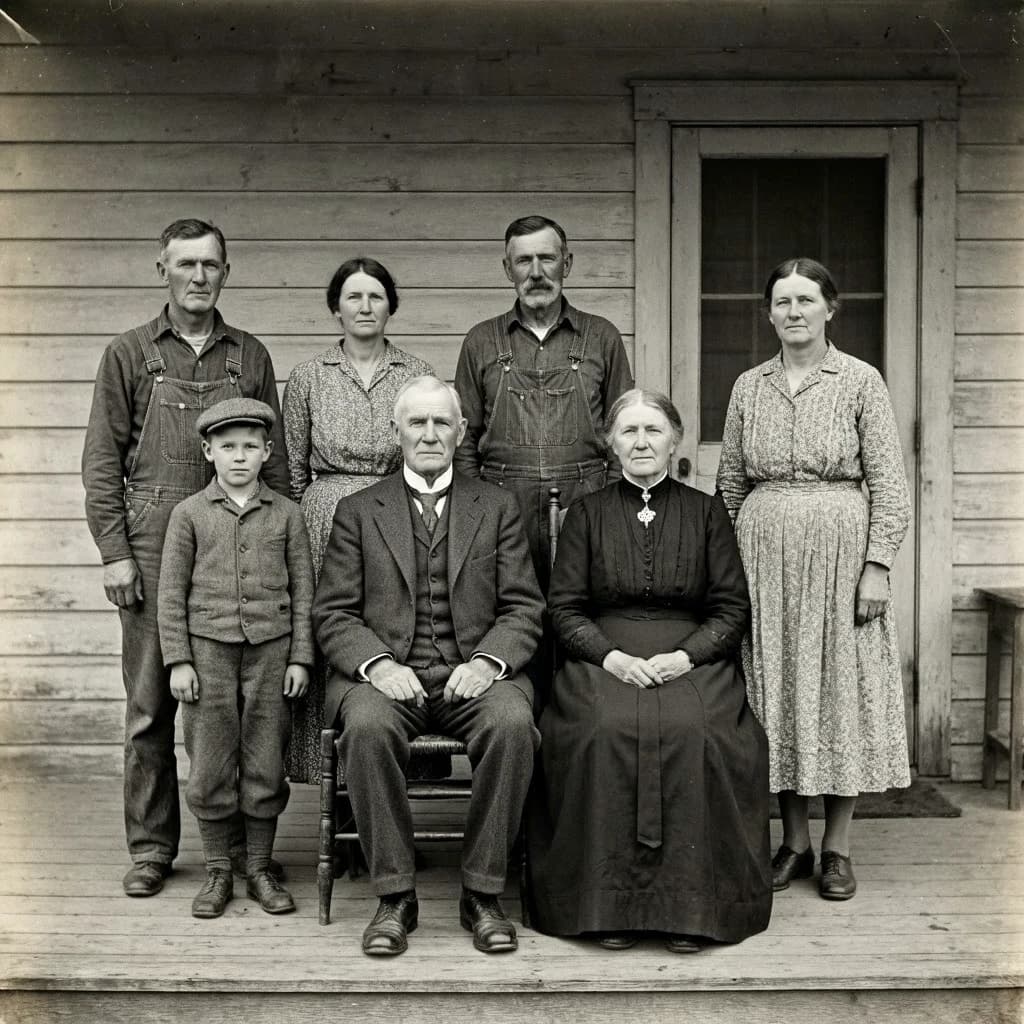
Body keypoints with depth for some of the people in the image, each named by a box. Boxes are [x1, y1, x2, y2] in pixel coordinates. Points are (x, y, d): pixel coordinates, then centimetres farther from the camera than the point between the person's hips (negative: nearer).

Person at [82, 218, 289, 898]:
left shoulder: (250, 356, 12)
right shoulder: (130, 354, 6)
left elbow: (274, 459, 13)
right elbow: (102, 461, 3)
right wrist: (114, 552, -4)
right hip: (152, 546, -1)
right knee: (151, 702, 3)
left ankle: (245, 842, 14)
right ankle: (151, 846, 14)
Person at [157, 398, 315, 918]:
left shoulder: (286, 514, 4)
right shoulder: (190, 513, 2)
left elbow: (303, 590, 5)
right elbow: (171, 592, 2)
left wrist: (300, 657, 0)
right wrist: (178, 660, -4)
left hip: (270, 650, 1)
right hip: (208, 649, 0)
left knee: (265, 766, 5)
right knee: (210, 768, 4)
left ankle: (260, 869, 18)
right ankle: (217, 872, 17)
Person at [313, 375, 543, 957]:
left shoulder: (498, 509, 15)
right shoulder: (358, 512, 13)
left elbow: (524, 608, 8)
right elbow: (333, 613, 5)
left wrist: (488, 660, -12)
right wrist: (376, 664, -14)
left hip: (475, 674, 0)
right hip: (387, 674, 0)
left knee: (513, 723, -32)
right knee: (368, 727, -33)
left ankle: (482, 895, -18)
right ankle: (396, 897, -19)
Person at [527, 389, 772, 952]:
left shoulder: (705, 511, 12)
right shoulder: (587, 513, 13)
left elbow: (731, 608, 7)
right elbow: (565, 608, 7)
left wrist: (684, 655, -11)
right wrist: (611, 655, -12)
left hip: (690, 661, 0)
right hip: (603, 659, 0)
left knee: (689, 732, -32)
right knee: (608, 732, -32)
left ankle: (687, 904, -24)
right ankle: (611, 904, -23)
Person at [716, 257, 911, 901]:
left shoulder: (861, 381, -1)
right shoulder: (749, 387, 9)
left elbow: (889, 484, -4)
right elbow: (731, 484, 13)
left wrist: (877, 566, -11)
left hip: (840, 549, -3)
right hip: (766, 552, 3)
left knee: (842, 689, 2)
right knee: (776, 691, 6)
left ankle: (838, 847, 14)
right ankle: (795, 842, 18)